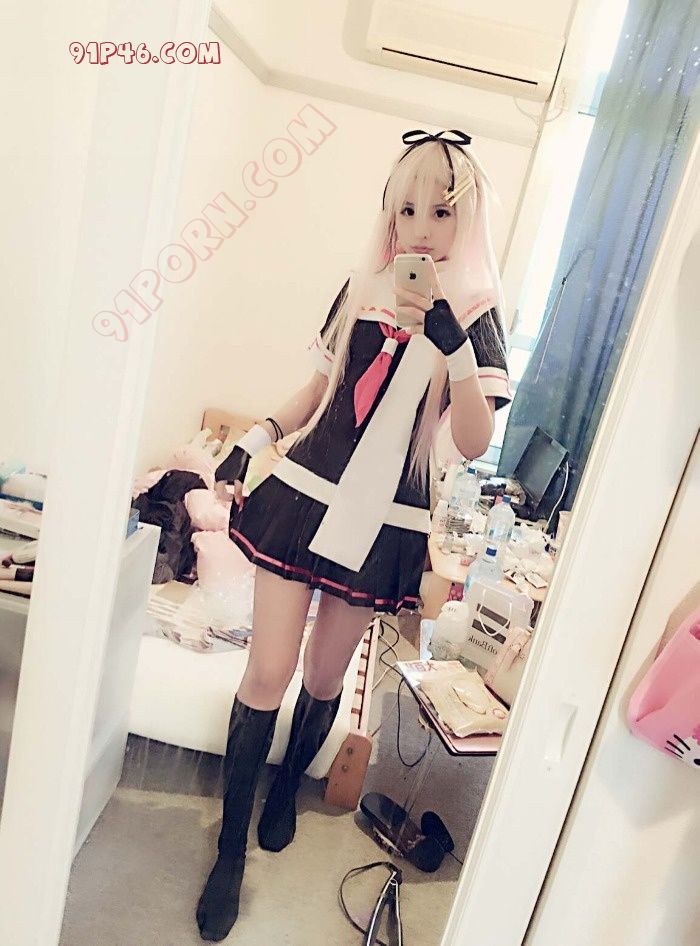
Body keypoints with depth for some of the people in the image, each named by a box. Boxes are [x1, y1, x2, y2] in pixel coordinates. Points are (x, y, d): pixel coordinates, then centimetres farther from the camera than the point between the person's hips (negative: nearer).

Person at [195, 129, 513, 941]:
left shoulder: (478, 314, -3)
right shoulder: (361, 289, 5)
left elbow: (473, 443, -12)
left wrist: (452, 344, -25)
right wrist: (255, 437, -1)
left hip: (385, 524, -1)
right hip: (304, 496, 2)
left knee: (325, 677, 13)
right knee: (267, 671, 1)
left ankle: (286, 790, 44)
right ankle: (230, 849, 21)